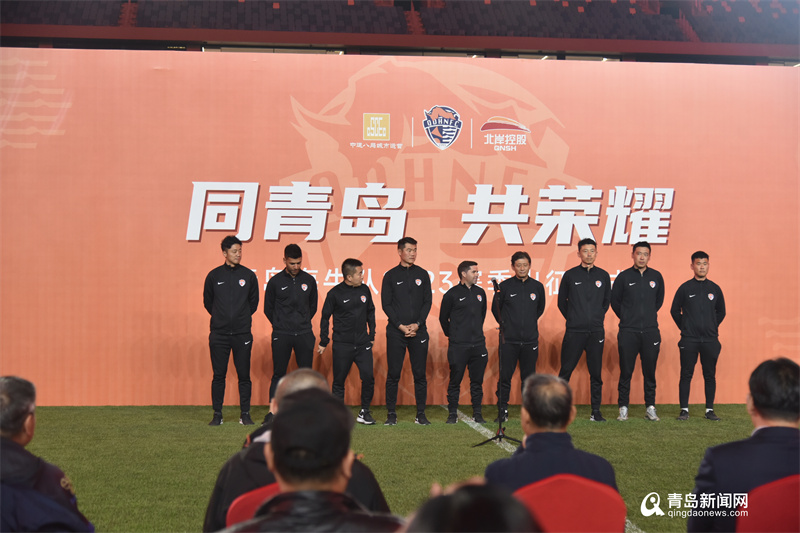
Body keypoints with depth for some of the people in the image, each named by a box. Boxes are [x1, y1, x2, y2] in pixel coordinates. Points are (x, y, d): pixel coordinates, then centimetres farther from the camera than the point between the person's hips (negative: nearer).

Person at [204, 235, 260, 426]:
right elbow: (207, 302, 14)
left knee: (244, 375, 2)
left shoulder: (249, 275, 4)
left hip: (242, 334, 0)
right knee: (218, 375, 3)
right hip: (219, 334, 0)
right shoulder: (214, 276, 3)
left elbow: (254, 302, 14)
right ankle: (217, 415, 11)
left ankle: (245, 414, 10)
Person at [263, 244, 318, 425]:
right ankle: (273, 411, 8)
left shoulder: (309, 280, 5)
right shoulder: (275, 281, -1)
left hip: (304, 335, 2)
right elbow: (268, 308, 9)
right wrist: (280, 325, 9)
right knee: (279, 374, 1)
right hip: (281, 335, -2)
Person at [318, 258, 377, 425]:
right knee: (339, 381, 4)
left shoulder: (364, 290, 4)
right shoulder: (335, 293, -6)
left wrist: (372, 335, 17)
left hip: (363, 344, 3)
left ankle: (364, 412, 9)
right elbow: (325, 317, 3)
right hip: (342, 345, -3)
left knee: (368, 377, -7)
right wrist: (323, 342, 4)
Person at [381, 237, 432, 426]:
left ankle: (421, 414, 9)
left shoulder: (422, 274, 9)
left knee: (420, 374, 2)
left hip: (418, 331, 1)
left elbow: (427, 302, 6)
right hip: (395, 332, -1)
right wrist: (400, 325, -9)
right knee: (393, 374, -1)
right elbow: (386, 304, 1)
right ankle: (391, 414, 6)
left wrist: (417, 324, -7)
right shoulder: (390, 276, 4)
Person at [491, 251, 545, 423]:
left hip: (530, 340, 2)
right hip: (508, 341, -2)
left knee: (529, 377, 7)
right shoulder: (504, 286, 0)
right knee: (505, 377, -1)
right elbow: (495, 309, 12)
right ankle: (502, 411, 8)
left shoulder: (537, 287, 6)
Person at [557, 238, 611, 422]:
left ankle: (596, 410, 10)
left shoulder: (603, 276, 9)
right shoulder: (570, 275, 3)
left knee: (596, 372, 4)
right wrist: (572, 319, 10)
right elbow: (561, 302, 12)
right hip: (574, 331, -2)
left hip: (596, 332, 2)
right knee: (566, 370, -2)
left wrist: (597, 318, 13)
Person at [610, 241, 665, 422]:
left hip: (651, 332, 2)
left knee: (650, 371, 4)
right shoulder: (624, 277, 1)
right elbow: (614, 300, 11)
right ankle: (623, 408, 7)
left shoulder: (656, 277, 7)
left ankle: (650, 407, 11)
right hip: (628, 332, -2)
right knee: (626, 371, -1)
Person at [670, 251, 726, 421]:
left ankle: (710, 410, 11)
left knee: (710, 375, 4)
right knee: (686, 374, -1)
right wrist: (684, 328, 5)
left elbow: (721, 312, 18)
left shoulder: (715, 289, 8)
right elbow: (675, 311, 9)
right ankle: (684, 410, 4)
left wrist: (712, 327, 9)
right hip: (689, 340, -2)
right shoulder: (685, 288, 2)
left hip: (710, 340, 2)